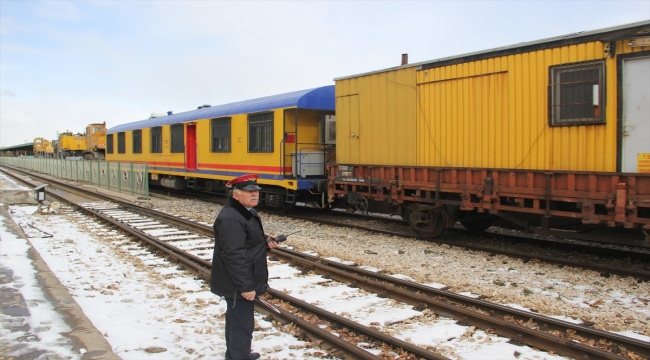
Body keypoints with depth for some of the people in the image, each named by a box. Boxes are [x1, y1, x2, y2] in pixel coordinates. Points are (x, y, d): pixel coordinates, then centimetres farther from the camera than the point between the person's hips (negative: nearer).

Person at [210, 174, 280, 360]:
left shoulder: (246, 212, 10)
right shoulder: (230, 219, -25)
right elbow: (234, 255, -29)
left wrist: (265, 241, 3)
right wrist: (245, 286, -28)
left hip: (244, 282, 11)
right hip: (238, 285, -11)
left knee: (237, 321, 25)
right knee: (241, 325, -1)